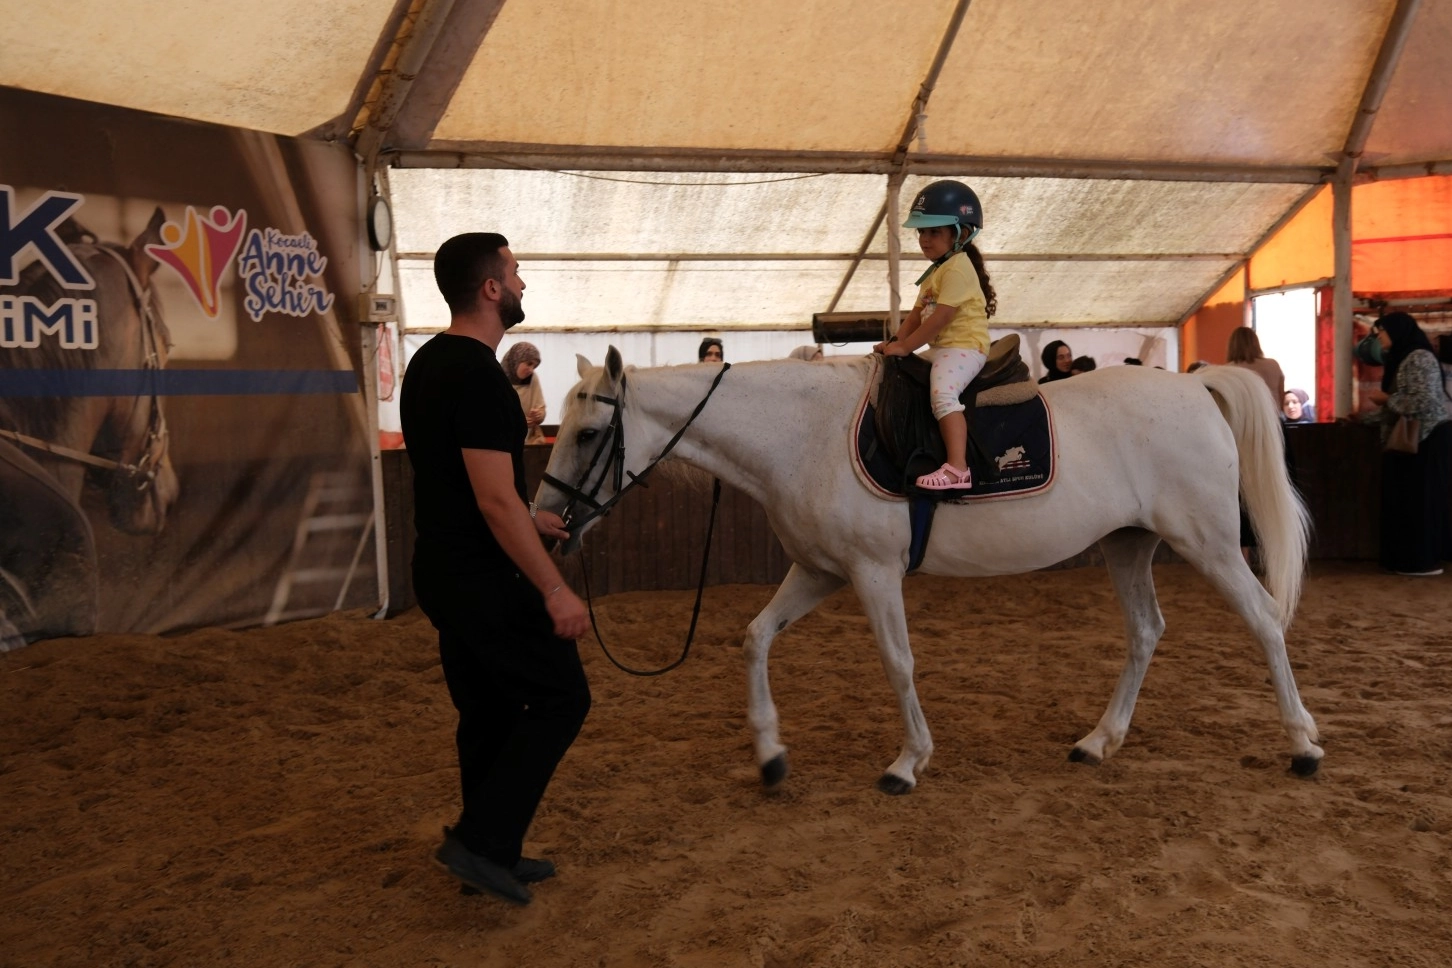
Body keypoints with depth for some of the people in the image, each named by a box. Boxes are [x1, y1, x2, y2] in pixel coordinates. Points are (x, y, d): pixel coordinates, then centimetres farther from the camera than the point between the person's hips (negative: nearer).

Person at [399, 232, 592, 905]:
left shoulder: (429, 365, 11)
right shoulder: (478, 376, -21)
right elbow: (495, 502, -26)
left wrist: (531, 517, 28)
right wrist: (555, 590, -22)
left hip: (443, 570, 10)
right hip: (485, 579, -10)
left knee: (490, 712, 17)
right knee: (561, 698, 2)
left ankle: (487, 852, 27)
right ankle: (483, 840, 3)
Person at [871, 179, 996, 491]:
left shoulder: (957, 268, -13)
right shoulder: (935, 273, 19)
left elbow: (941, 317, -21)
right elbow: (918, 313, 17)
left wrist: (905, 347, -19)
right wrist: (895, 341, 1)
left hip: (964, 347, -11)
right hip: (940, 348, 11)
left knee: (942, 392, -32)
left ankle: (957, 467, -40)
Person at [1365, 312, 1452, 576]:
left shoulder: (1419, 358, -14)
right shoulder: (1402, 359, 17)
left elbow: (1424, 401, -24)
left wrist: (1385, 398, -12)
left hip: (1426, 440, -10)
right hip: (1412, 439, 10)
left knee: (1421, 499, -5)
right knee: (1409, 500, 11)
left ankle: (1427, 561, 1)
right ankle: (1415, 558, 16)